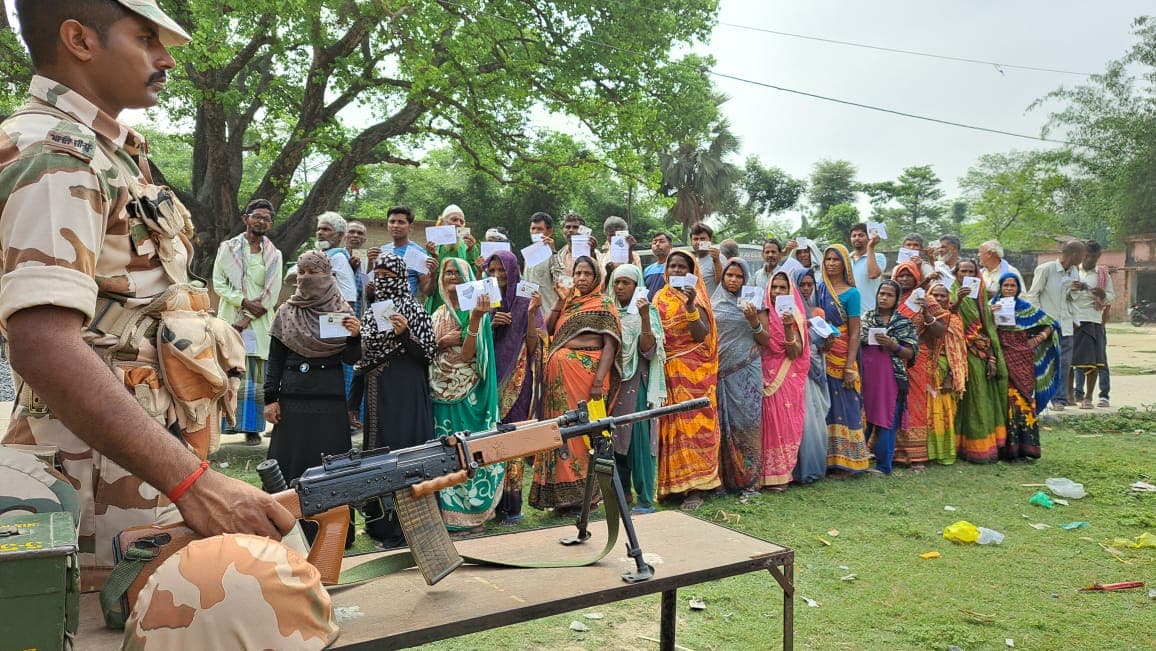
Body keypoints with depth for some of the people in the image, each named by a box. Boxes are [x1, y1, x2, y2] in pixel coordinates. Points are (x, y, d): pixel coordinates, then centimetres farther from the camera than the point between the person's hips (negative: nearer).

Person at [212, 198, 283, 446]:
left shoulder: (274, 255, 9)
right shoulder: (227, 248, 9)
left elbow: (271, 294, 2)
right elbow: (218, 283, 3)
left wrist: (247, 318, -7)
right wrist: (244, 301, -11)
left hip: (258, 322, 0)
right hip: (230, 318, 0)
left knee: (256, 376, -3)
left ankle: (253, 427, 0)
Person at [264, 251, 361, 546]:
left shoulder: (342, 311, 3)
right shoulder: (286, 312, 7)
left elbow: (351, 359, -1)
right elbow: (275, 359, 8)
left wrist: (354, 335, -20)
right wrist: (270, 398, 1)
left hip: (330, 399, -1)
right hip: (293, 398, 2)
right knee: (290, 461, 2)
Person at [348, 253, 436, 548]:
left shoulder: (414, 310, -4)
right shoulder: (371, 314, 14)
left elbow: (428, 355, -8)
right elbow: (362, 360, 16)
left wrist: (404, 334, -23)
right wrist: (353, 402, 16)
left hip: (405, 393, -6)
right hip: (377, 395, 6)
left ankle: (402, 527, 1)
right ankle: (379, 521, 22)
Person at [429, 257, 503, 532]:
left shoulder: (476, 310, -3)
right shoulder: (439, 313, 13)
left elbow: (468, 353, -16)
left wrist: (475, 318, -26)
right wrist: (442, 342, -9)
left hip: (468, 393, -5)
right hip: (443, 392, 5)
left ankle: (472, 509, 4)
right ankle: (450, 508, 14)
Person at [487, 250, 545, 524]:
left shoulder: (525, 303, 1)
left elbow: (533, 347, -5)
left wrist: (531, 314, -17)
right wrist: (490, 324, -6)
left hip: (515, 381, -3)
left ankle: (512, 505, 0)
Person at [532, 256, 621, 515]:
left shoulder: (603, 304, 1)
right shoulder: (568, 300, 19)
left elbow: (610, 344, -8)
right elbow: (549, 330, 8)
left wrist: (599, 381, -19)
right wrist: (560, 301, 0)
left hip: (587, 370, -6)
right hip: (560, 373, 6)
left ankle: (583, 493, 3)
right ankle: (564, 492, 13)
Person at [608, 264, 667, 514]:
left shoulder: (646, 312, -2)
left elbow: (647, 348, -14)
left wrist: (645, 318, -26)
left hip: (637, 383, -5)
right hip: (613, 381, 5)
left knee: (638, 438, -6)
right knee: (615, 438, 8)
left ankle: (645, 499, -2)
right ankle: (621, 492, 20)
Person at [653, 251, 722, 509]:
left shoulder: (697, 298, -1)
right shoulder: (660, 298, 13)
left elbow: (702, 336, -13)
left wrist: (690, 306, -22)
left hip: (693, 371, -4)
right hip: (667, 371, 4)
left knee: (693, 422, -5)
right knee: (670, 425, 4)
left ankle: (695, 487, -2)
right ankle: (673, 482, 12)